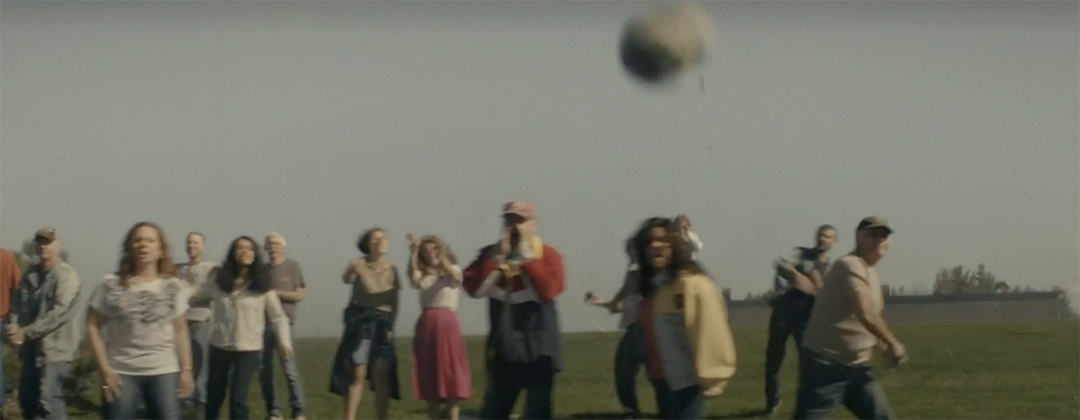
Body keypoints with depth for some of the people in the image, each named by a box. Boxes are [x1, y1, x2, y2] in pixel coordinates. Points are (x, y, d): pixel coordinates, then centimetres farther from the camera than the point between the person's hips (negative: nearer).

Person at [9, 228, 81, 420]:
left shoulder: (66, 275, -10)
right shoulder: (29, 275, 11)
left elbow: (60, 313, -18)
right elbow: (21, 306, 12)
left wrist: (26, 332, -19)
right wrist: (15, 328, -11)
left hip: (55, 348, -7)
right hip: (31, 349, 7)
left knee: (49, 403, -13)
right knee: (27, 401, 13)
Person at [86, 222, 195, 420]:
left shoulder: (173, 287, 2)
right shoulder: (111, 285, -2)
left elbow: (180, 330, 6)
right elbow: (93, 326, -1)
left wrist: (186, 370, 0)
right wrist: (104, 368, -8)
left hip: (164, 372, 1)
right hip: (122, 373, -1)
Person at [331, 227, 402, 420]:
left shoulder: (391, 269, 7)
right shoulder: (359, 264, -2)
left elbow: (394, 302, 7)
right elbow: (346, 280, -17)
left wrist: (391, 325, -4)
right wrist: (351, 271, -39)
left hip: (382, 323, 3)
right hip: (360, 321, -3)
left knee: (382, 376, -1)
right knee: (357, 374, -7)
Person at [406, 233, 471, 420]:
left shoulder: (454, 271, 9)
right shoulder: (424, 275, 15)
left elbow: (452, 273, -16)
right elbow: (414, 279, -8)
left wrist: (440, 253, -26)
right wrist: (413, 252, -17)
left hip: (446, 323, -3)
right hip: (426, 325, 3)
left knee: (449, 373, -7)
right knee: (429, 376, 3)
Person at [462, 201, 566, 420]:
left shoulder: (547, 254, -4)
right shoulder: (491, 253, 6)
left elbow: (548, 290, -21)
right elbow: (473, 288, -8)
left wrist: (526, 255, -17)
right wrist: (498, 257, -14)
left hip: (539, 349, -3)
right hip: (503, 347, 3)